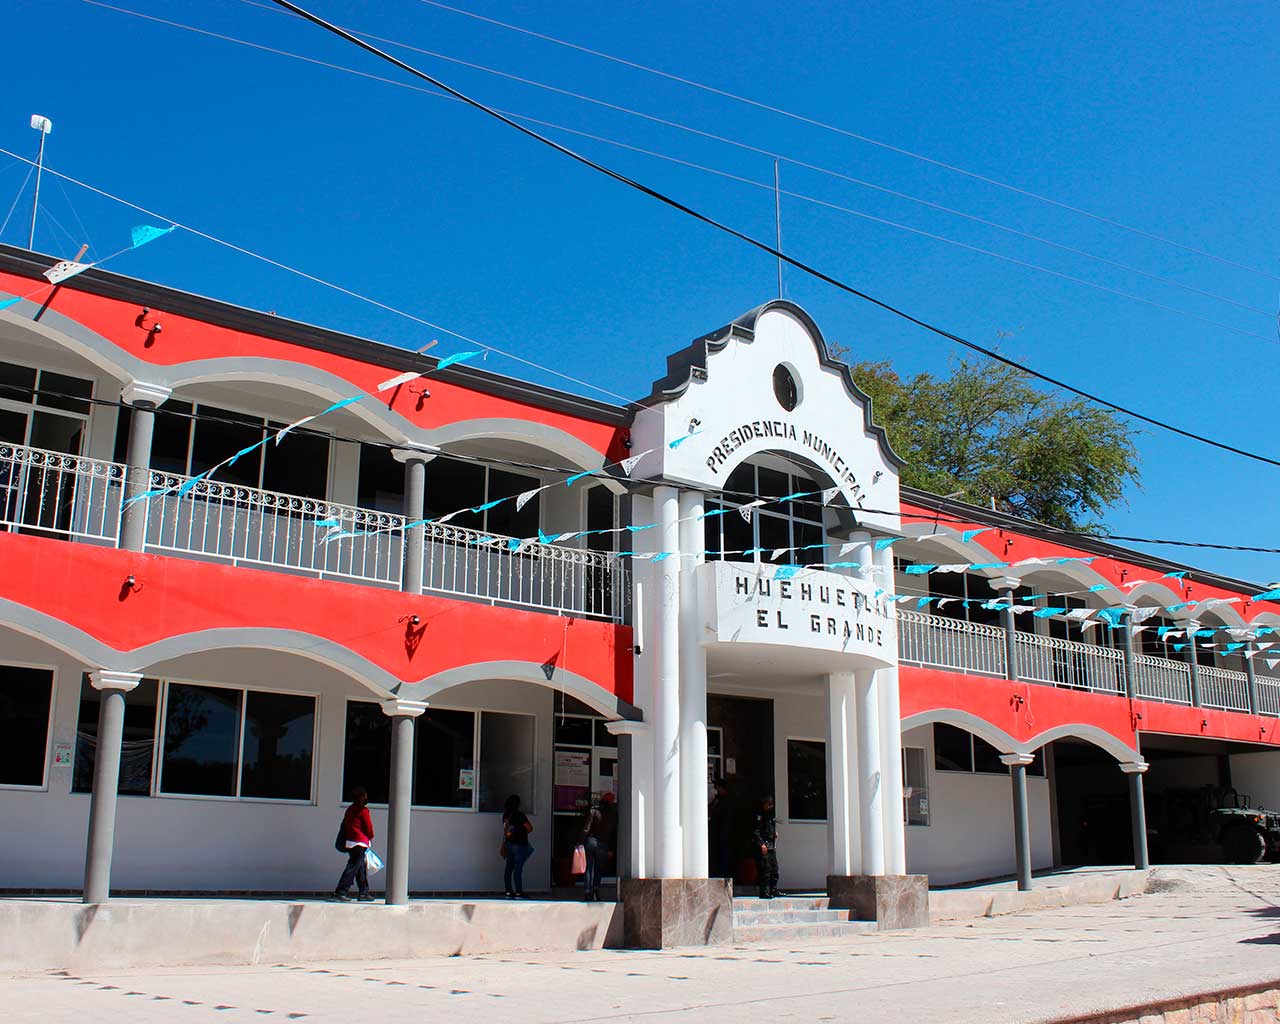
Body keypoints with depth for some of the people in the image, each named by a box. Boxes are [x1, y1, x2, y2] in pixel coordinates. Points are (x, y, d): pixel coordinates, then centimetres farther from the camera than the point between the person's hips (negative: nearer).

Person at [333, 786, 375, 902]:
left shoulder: (350, 809, 13)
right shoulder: (363, 810, -9)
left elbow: (345, 824, 16)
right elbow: (368, 827, -7)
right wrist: (370, 837, 14)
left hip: (349, 842, 8)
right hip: (360, 842, -8)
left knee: (361, 867, 14)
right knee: (353, 867, -8)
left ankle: (363, 893, 17)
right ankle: (340, 892, -14)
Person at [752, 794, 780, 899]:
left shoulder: (771, 815, 19)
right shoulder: (759, 815, -7)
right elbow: (756, 832, -13)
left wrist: (775, 833, 13)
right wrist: (762, 844, -20)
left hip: (772, 846, 9)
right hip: (763, 846, -9)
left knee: (774, 869, 9)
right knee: (765, 870, -10)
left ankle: (773, 890, 16)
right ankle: (764, 892, -9)